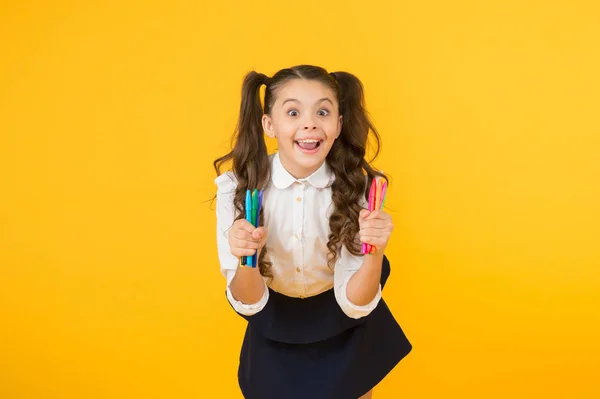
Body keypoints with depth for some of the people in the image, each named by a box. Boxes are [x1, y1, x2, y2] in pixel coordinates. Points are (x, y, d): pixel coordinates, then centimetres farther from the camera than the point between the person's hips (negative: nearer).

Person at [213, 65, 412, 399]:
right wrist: (247, 260, -39)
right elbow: (248, 304, -19)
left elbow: (354, 304, -20)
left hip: (346, 335, 0)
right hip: (274, 335, 0)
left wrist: (375, 254, -39)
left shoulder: (357, 188, -22)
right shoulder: (236, 187, -22)